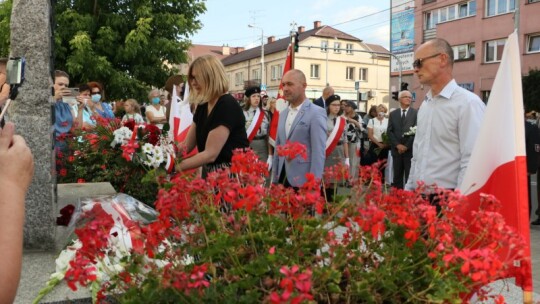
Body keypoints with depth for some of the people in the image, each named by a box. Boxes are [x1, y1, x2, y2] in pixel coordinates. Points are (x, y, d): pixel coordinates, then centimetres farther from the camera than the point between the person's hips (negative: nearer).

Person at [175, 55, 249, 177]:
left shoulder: (227, 105, -21)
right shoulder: (203, 106, 6)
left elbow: (210, 154, -26)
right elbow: (187, 144, 5)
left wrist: (175, 166, -27)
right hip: (210, 172, 8)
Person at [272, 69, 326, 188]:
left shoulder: (316, 113, -9)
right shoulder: (283, 114, 13)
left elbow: (318, 152, -13)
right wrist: (274, 178, 14)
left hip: (303, 181, -6)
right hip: (282, 178, 6)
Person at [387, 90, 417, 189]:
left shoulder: (416, 113, 2)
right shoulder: (393, 114, 11)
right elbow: (389, 132, 4)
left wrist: (406, 146, -12)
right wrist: (397, 145, -8)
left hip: (410, 150, -3)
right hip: (396, 150, 3)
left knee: (409, 177, -2)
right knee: (397, 176, 8)